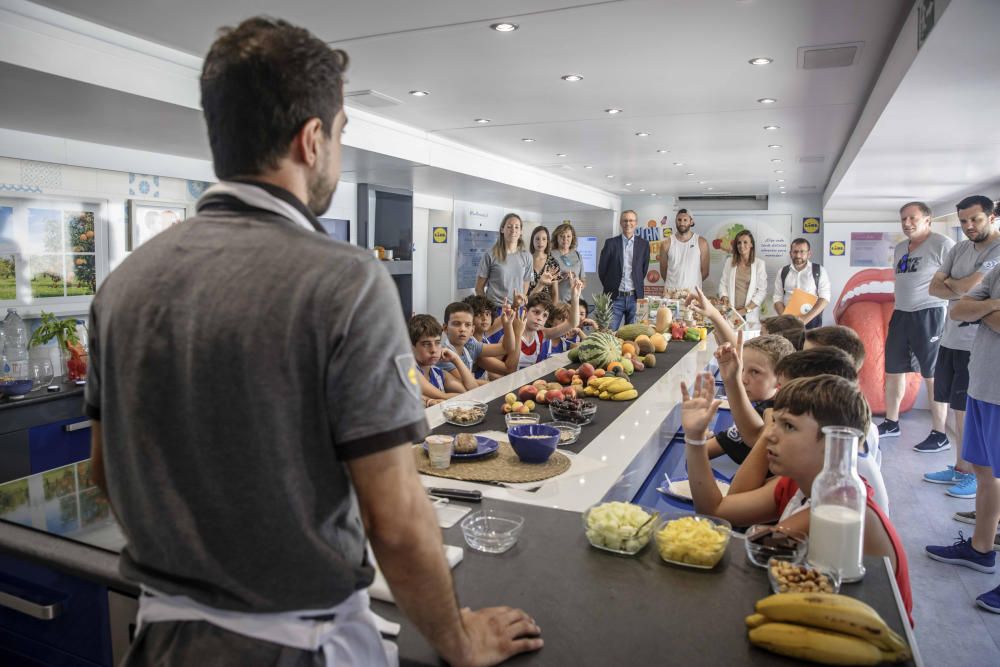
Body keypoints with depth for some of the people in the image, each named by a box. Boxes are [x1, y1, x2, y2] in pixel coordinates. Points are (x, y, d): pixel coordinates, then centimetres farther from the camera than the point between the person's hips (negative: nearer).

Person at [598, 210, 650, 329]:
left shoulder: (643, 244, 5)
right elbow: (602, 269, 5)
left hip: (635, 297, 2)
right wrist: (610, 286, 9)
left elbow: (644, 269, 13)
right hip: (615, 297, -1)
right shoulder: (611, 243, 0)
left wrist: (637, 286, 11)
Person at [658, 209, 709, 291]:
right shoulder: (666, 243, 3)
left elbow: (704, 272, 7)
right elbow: (663, 271, 9)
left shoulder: (701, 243, 2)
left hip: (693, 292, 0)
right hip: (671, 293, 0)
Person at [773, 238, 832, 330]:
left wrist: (806, 318, -16)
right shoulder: (783, 272, 8)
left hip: (812, 321, -1)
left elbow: (825, 298, -5)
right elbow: (778, 299, 6)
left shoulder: (820, 270, 2)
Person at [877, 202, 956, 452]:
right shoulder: (900, 248, 14)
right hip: (900, 314, 8)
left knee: (933, 375, -3)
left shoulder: (942, 244, -10)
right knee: (893, 370, 12)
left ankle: (940, 435, 5)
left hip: (929, 315, -8)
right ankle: (891, 423, 25)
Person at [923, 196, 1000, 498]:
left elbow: (968, 286, -21)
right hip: (951, 339, 7)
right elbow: (934, 287, 6)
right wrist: (961, 290, -12)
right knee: (958, 409, 13)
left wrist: (950, 282, 0)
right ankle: (961, 468, 24)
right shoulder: (959, 250, 11)